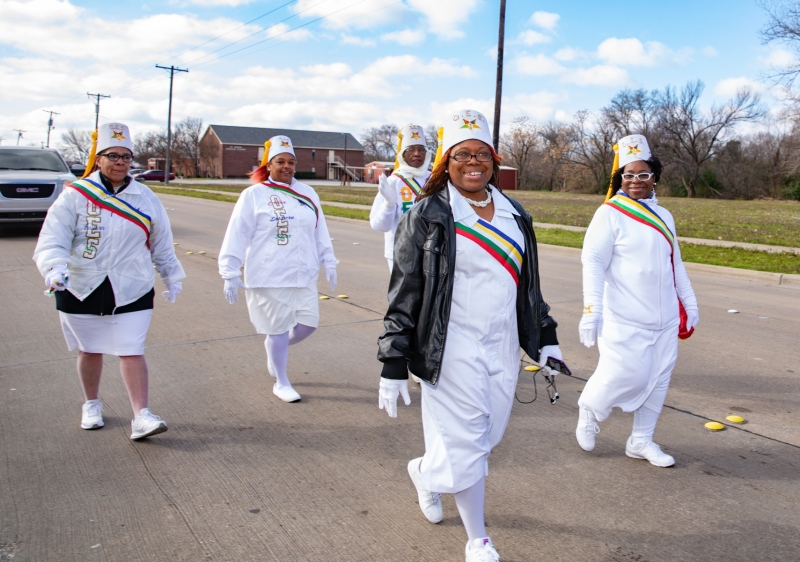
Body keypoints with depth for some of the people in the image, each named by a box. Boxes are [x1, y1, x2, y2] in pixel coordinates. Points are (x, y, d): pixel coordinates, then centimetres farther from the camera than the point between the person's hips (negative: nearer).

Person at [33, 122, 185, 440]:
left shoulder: (145, 199, 4)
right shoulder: (75, 195, -6)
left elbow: (162, 244, 13)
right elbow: (52, 240, -13)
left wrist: (172, 278, 14)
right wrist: (55, 269, -30)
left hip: (132, 291, 0)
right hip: (81, 290, 0)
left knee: (132, 352, -5)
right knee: (90, 350, 15)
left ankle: (141, 416, -3)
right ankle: (92, 405, 36)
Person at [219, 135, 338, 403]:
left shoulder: (307, 194, 9)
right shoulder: (254, 195, -5)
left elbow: (320, 232, 15)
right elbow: (237, 236, -6)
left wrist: (328, 263, 13)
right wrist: (230, 274, -9)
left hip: (304, 275, 5)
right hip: (269, 278, -5)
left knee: (307, 325, 7)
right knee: (278, 329, 4)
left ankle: (275, 352, 37)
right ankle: (281, 383, 22)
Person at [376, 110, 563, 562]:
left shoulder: (514, 215, 9)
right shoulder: (427, 216, -8)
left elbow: (529, 283, 18)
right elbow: (404, 293, -8)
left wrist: (545, 339, 16)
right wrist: (394, 367, -10)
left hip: (502, 346, 6)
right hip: (453, 350, -6)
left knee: (488, 436, 14)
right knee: (466, 444, 0)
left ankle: (427, 472, 46)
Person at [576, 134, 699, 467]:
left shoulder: (663, 217, 13)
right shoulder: (610, 214, -8)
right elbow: (593, 261, -15)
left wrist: (689, 303, 23)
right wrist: (592, 310, -23)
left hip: (665, 318, 7)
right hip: (626, 319, -7)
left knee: (658, 379, 9)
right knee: (627, 374, -10)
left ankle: (641, 441, 24)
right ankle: (589, 411, 20)